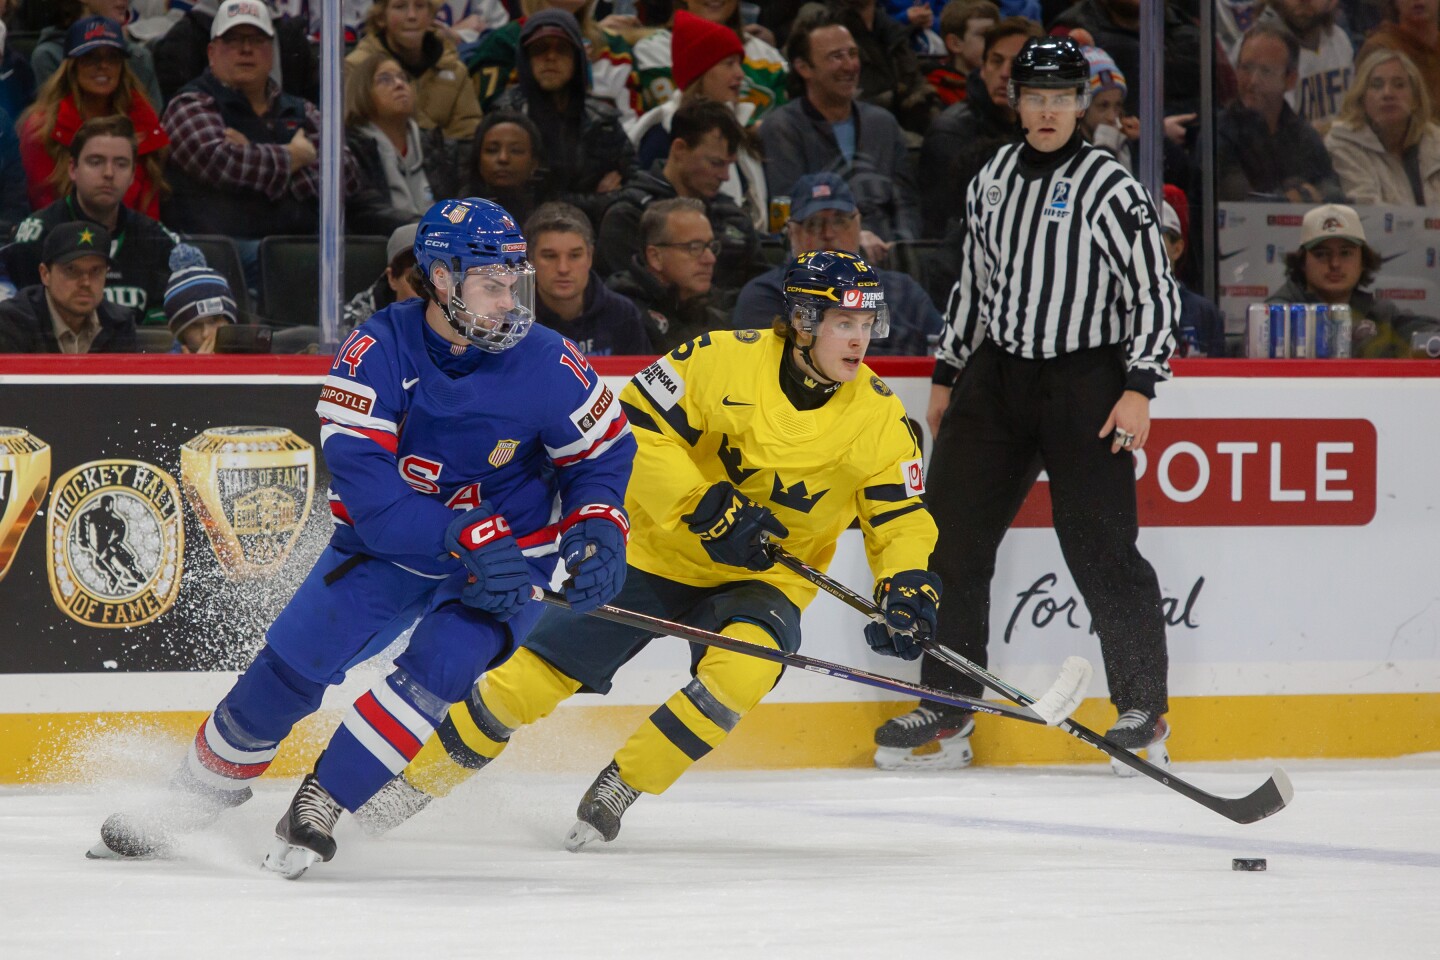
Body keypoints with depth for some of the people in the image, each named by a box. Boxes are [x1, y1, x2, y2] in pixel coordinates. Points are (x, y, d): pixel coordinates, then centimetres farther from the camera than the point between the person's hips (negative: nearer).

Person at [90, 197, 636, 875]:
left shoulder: (547, 364, -15)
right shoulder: (378, 351, -20)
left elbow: (605, 451, 1)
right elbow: (362, 478, -27)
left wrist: (598, 528, -18)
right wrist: (465, 536, -35)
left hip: (505, 557, 0)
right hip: (387, 543, 0)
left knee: (437, 665, -25)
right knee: (288, 669, -5)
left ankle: (316, 812, -14)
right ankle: (191, 803, 18)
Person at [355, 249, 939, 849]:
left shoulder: (880, 416, -10)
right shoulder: (723, 359, -18)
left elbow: (900, 520, -2)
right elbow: (638, 426, -16)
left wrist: (908, 586, -22)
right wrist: (704, 507, -25)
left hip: (761, 579, 1)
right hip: (658, 551, -1)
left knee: (741, 671, -31)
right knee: (537, 676, -5)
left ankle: (619, 789, -12)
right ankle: (416, 783, 14)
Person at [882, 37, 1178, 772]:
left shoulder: (1110, 187, -9)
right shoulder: (992, 180, 9)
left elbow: (1155, 292, -10)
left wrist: (1139, 388, -18)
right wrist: (947, 376, 20)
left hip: (1085, 382, -6)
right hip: (997, 373, 6)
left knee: (1100, 549, -8)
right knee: (951, 533, 3)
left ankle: (1144, 710, 5)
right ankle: (947, 711, 12)